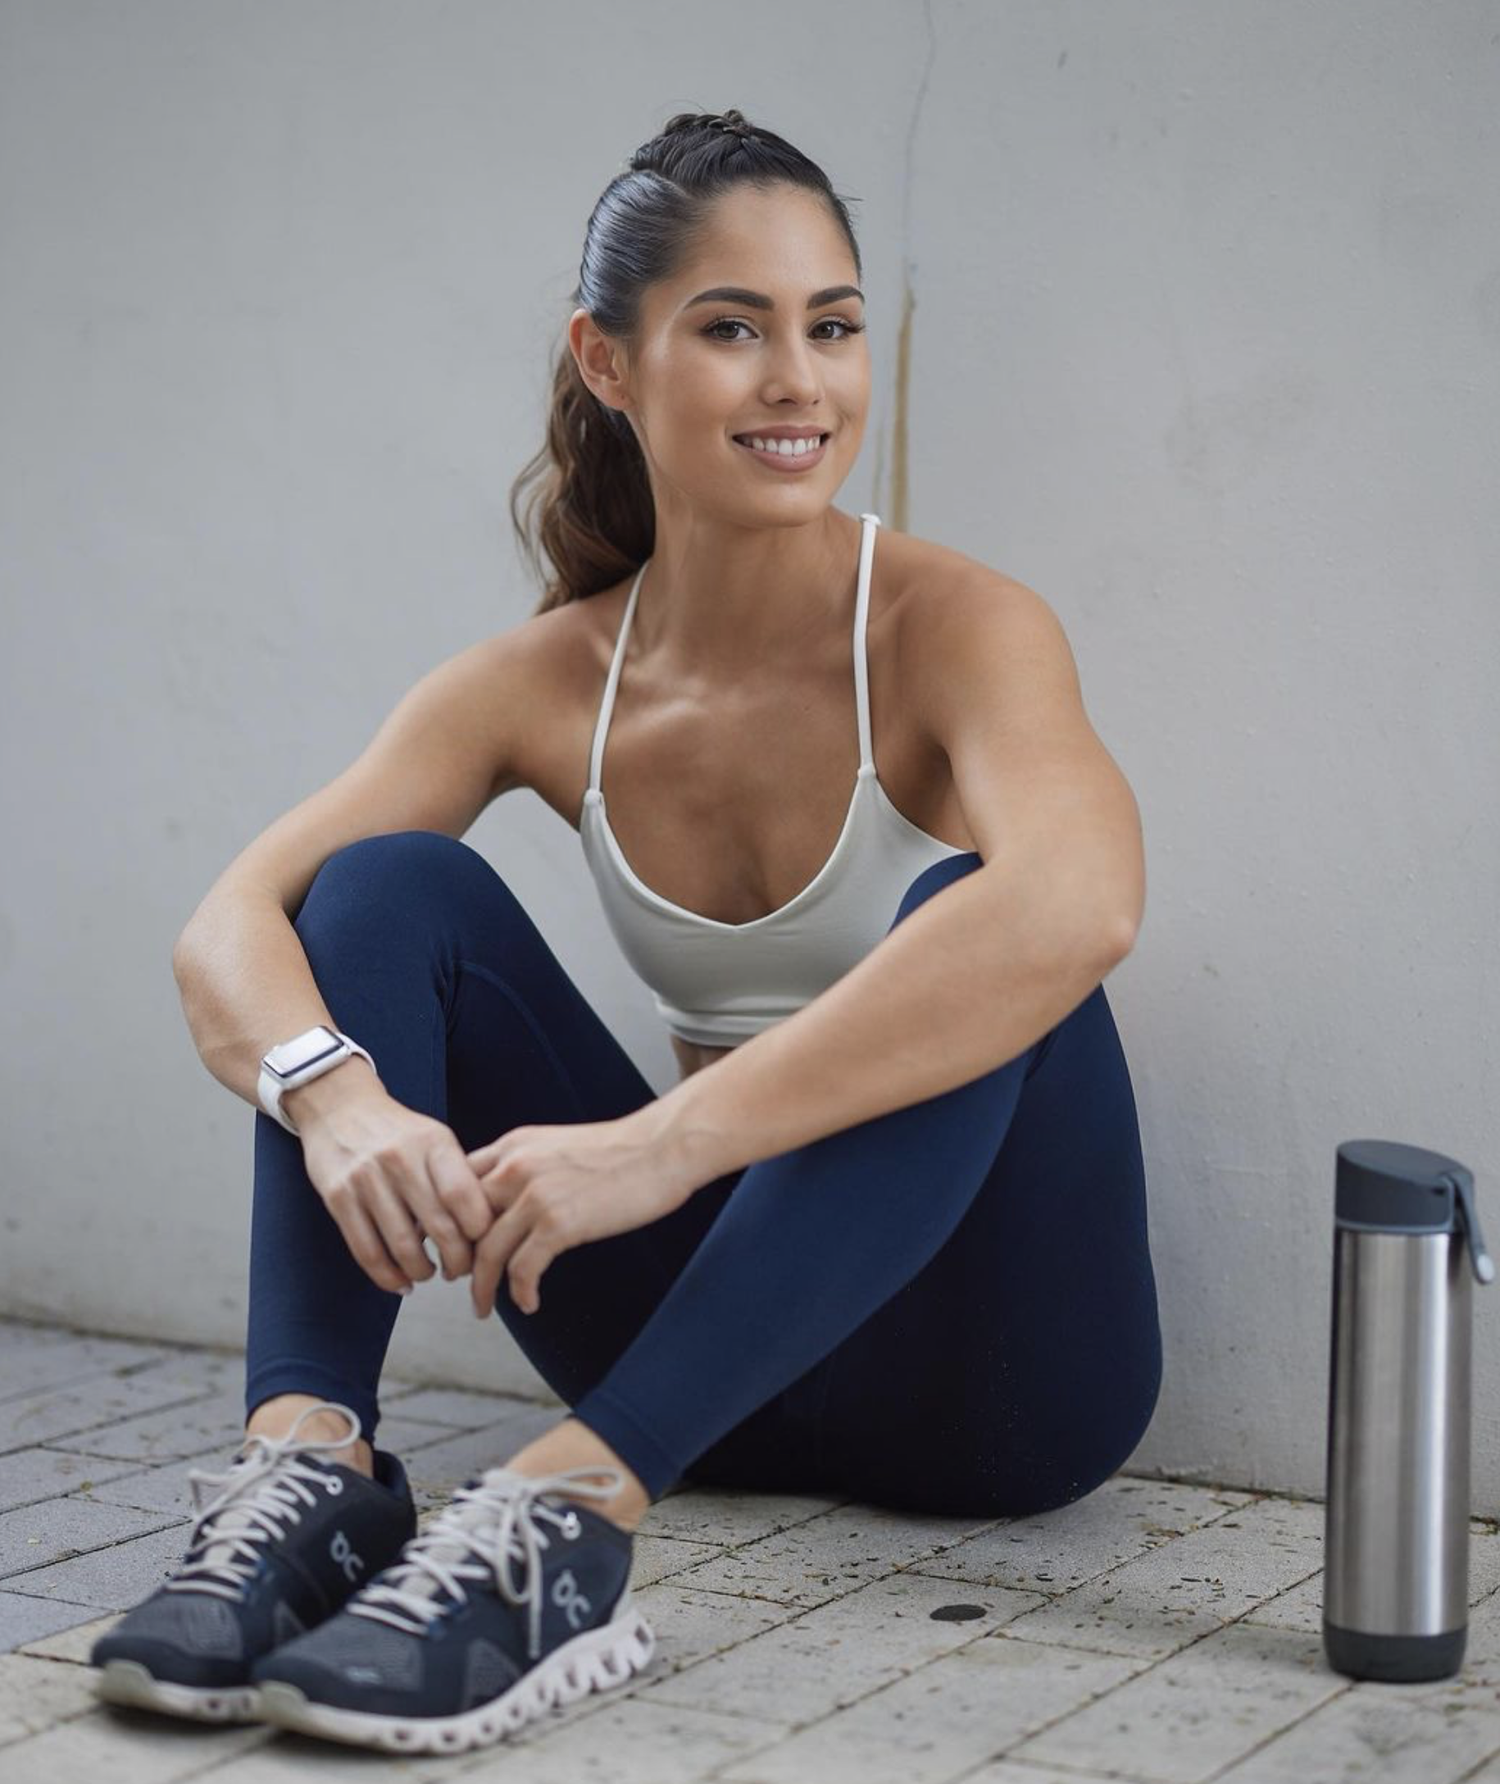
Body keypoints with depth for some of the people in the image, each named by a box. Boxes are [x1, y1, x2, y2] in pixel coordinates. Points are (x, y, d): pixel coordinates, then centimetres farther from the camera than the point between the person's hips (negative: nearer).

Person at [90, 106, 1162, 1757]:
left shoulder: (955, 627, -16)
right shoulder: (551, 685, -2)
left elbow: (1079, 903, -39)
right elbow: (227, 929, -12)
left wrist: (663, 1143, -44)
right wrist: (337, 1095, -36)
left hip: (989, 1357, -4)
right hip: (721, 1343, 4)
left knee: (963, 923, -33)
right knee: (395, 883, -11)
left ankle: (569, 1510, -41)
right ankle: (309, 1459, -28)